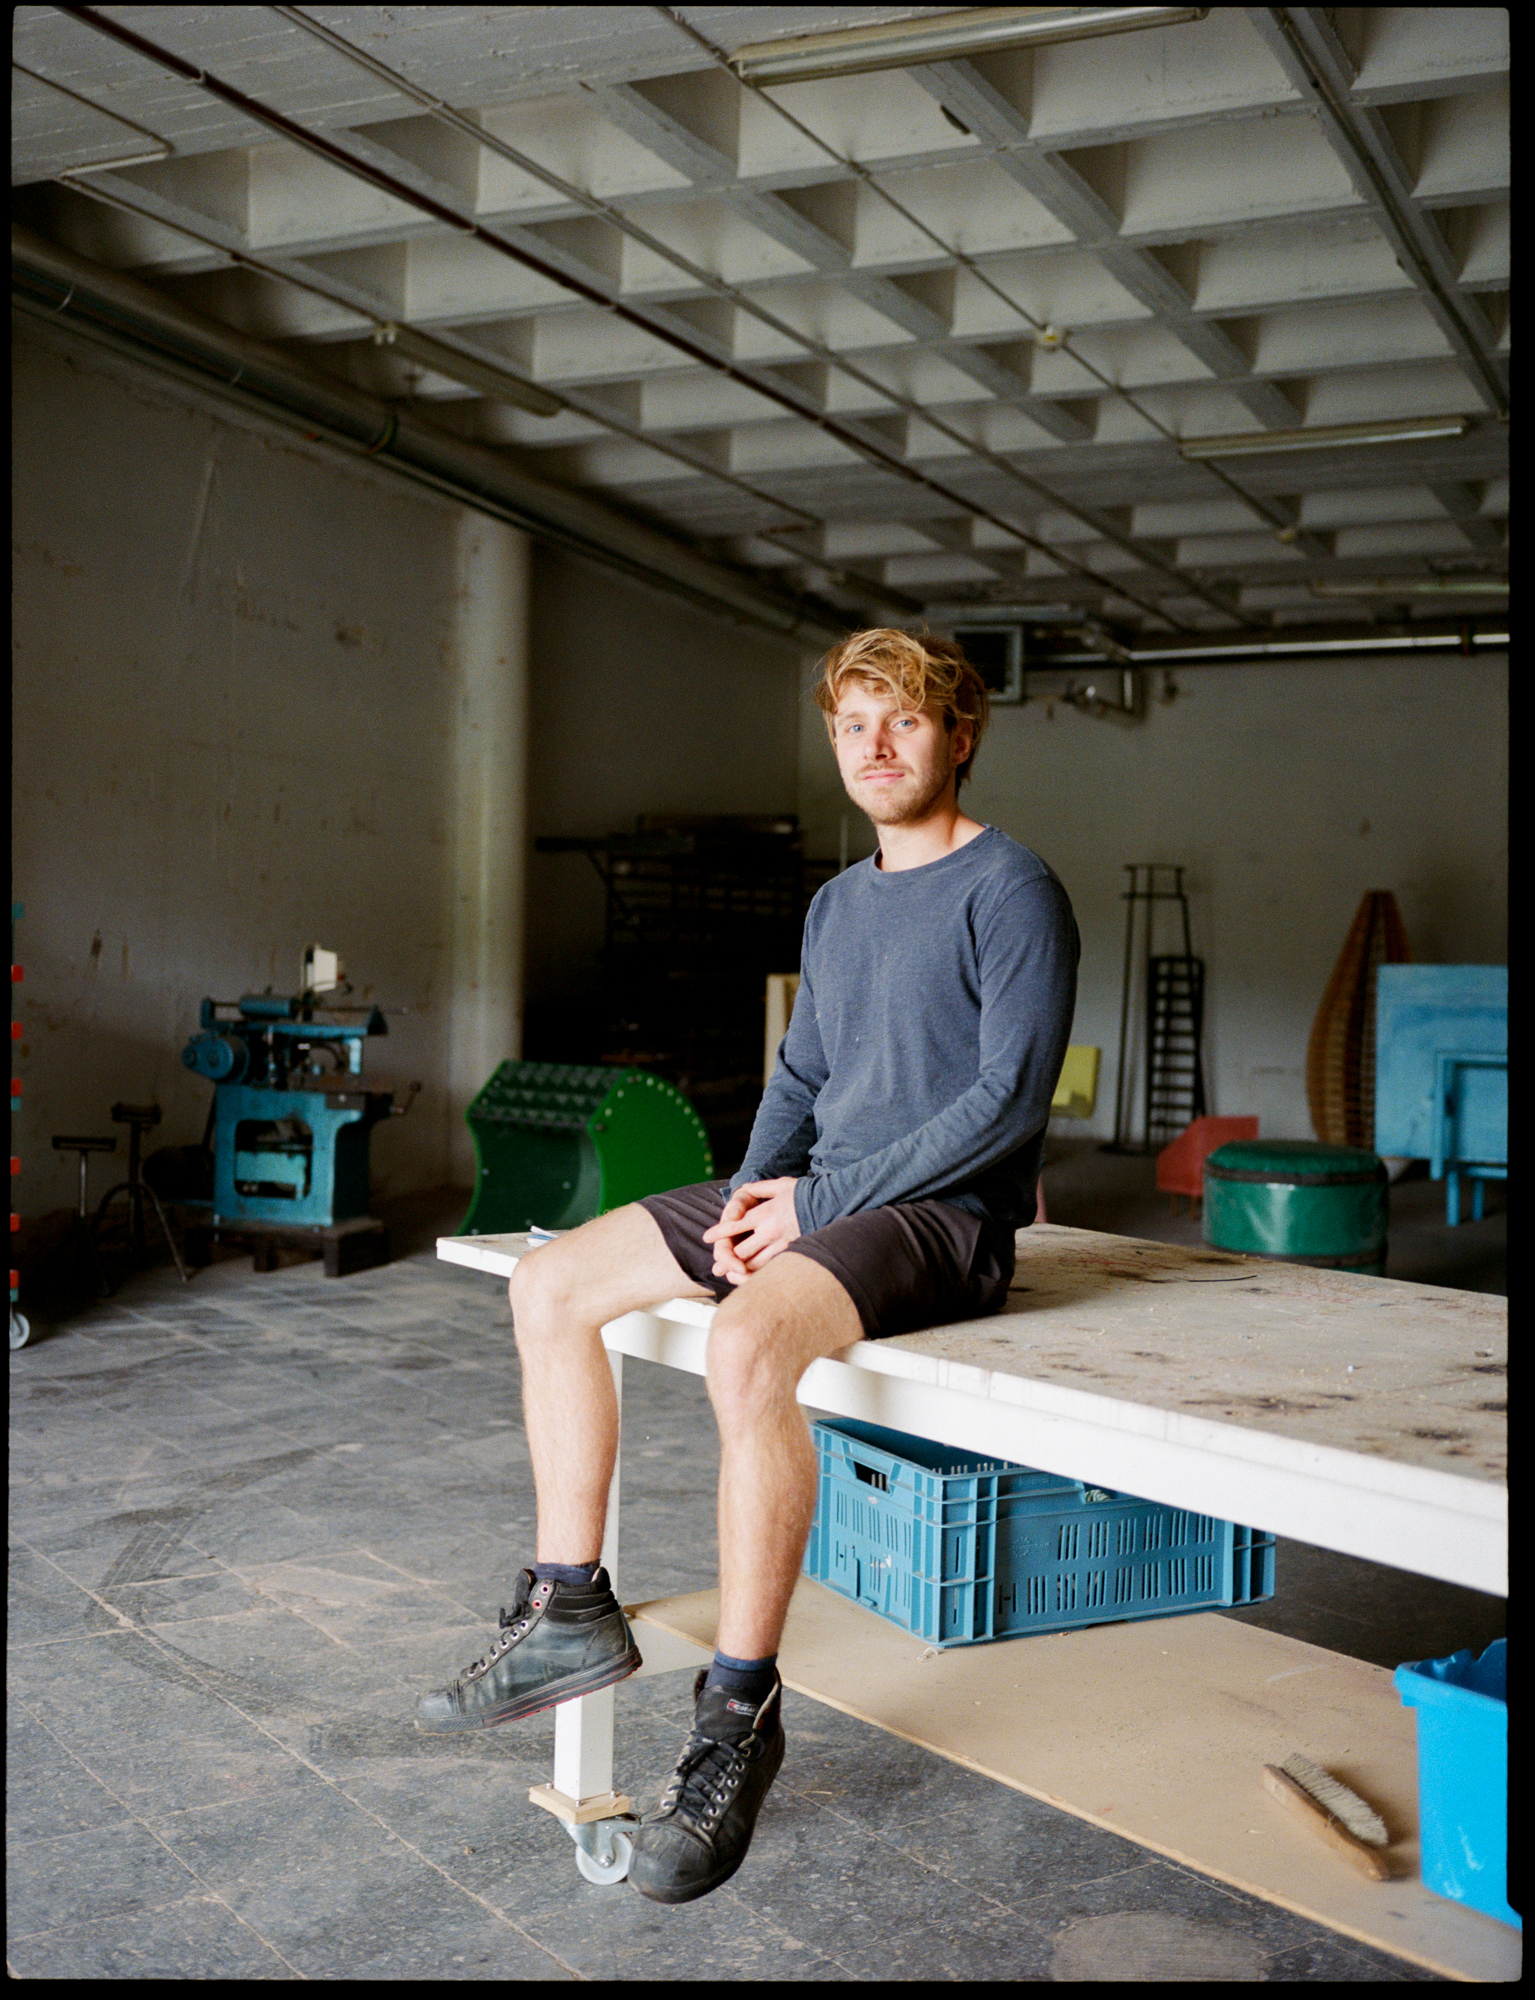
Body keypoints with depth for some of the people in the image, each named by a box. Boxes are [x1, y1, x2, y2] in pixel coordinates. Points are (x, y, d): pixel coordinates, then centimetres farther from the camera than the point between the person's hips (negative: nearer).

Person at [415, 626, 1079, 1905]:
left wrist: (818, 1202, -16)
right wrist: (756, 1187, 1)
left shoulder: (1011, 892, -8)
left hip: (943, 1215, -8)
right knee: (551, 1286, -2)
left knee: (749, 1343, -36)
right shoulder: (838, 904, 17)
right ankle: (571, 1610, 5)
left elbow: (1010, 1099, -16)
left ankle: (740, 1712, -21)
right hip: (819, 1195, 9)